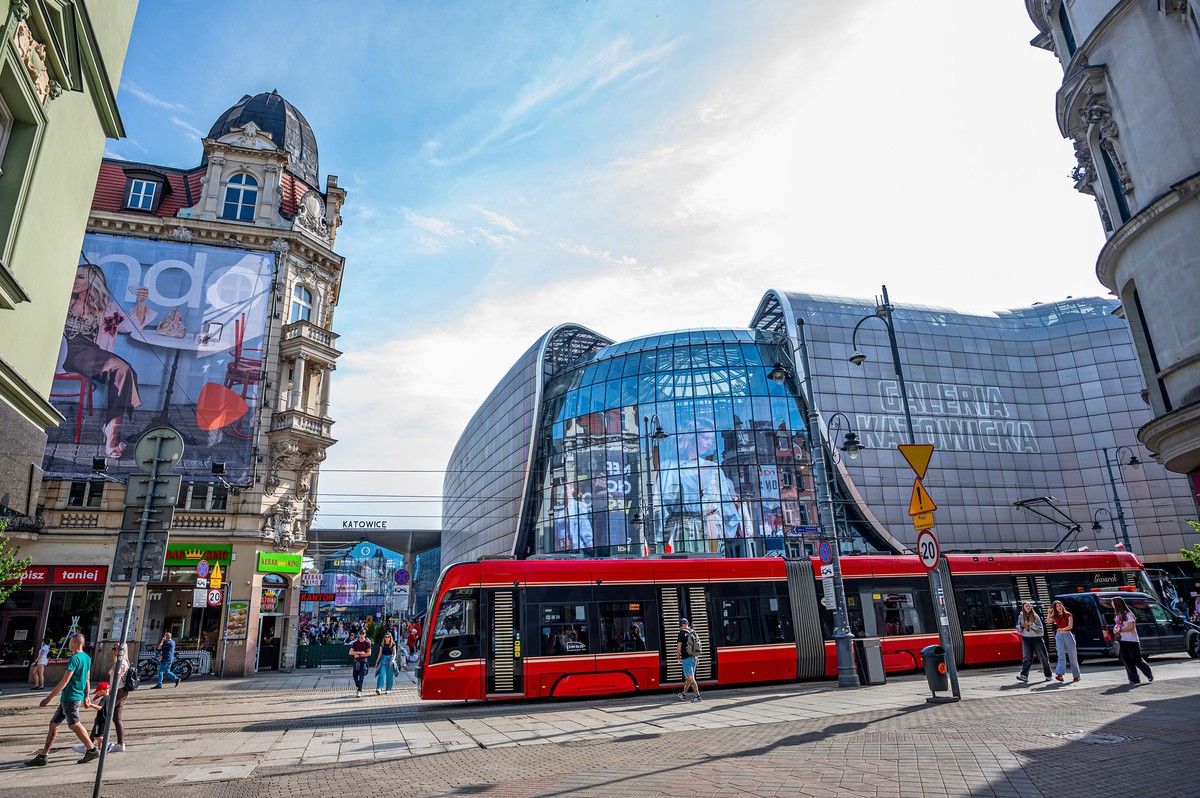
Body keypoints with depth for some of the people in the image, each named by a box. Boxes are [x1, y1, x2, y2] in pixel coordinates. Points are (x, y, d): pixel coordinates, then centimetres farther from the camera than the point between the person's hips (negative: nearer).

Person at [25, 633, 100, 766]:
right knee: (53, 724, 13)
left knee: (74, 725, -5)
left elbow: (64, 681, -20)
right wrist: (86, 697, 23)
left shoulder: (75, 659, -16)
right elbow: (87, 679, 18)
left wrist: (49, 698, -17)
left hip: (70, 697, -9)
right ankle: (42, 756, 17)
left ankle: (92, 750, -1)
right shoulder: (87, 658, 12)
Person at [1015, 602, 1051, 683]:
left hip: (1036, 638, 0)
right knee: (1027, 657, -10)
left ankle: (1048, 675, 23)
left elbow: (1041, 628, -4)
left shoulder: (1035, 616, -1)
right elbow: (1018, 629, 10)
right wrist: (1022, 626, -11)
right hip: (1026, 639, 1)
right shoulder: (1021, 617, 6)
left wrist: (1032, 625, -19)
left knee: (1043, 657, 7)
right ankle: (1023, 675, -19)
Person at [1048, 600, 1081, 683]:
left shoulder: (1068, 615, 1)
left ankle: (1076, 676, 14)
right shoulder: (1055, 616, 8)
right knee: (1061, 656, -8)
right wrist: (1049, 613, -18)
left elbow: (1070, 626, -5)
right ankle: (1060, 674, -19)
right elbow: (1049, 621, -9)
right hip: (1059, 636, 2)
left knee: (1072, 656, 4)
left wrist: (1061, 629, -6)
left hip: (1067, 635, -2)